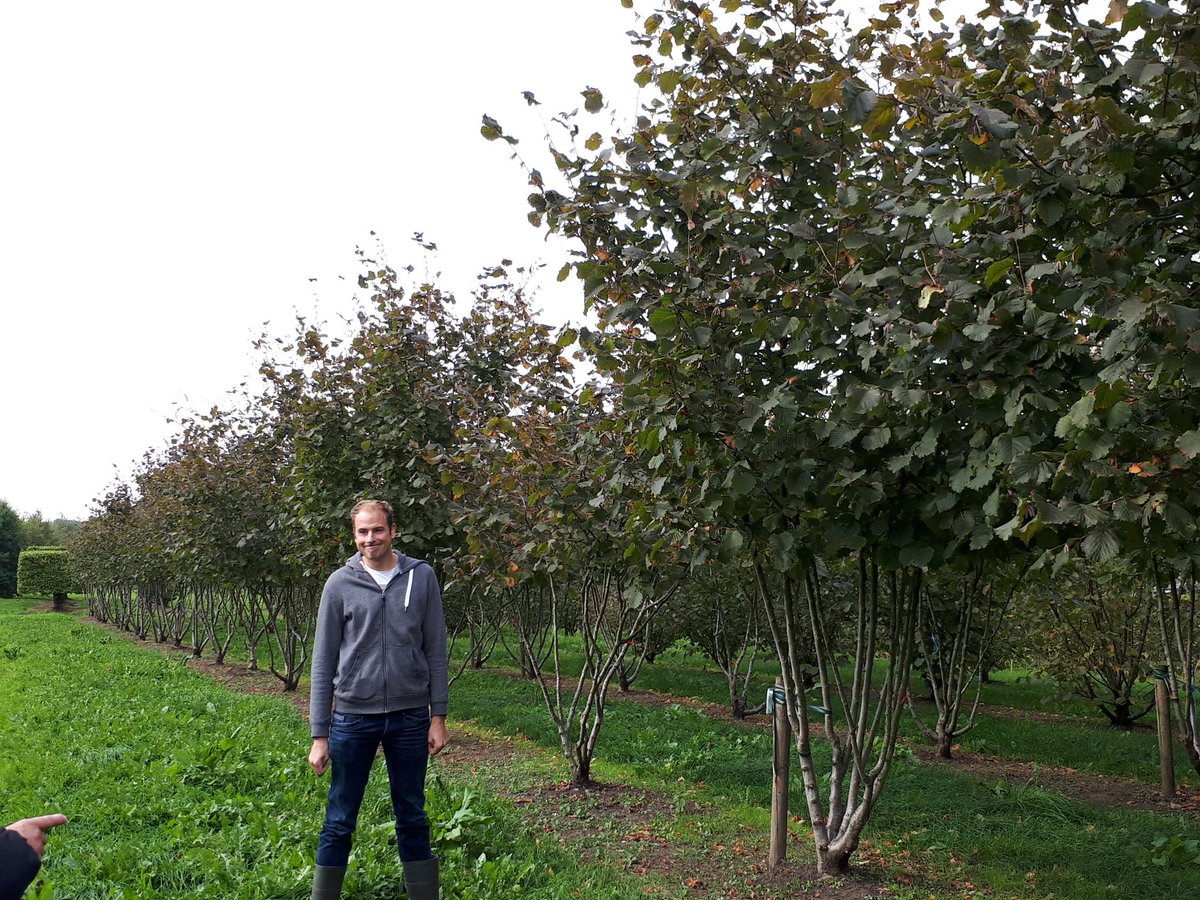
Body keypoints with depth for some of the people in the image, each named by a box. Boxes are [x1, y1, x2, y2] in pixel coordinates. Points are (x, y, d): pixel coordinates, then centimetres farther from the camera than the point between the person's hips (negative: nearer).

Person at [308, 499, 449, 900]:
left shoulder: (421, 577, 1)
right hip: (353, 717, -1)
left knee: (413, 819, 12)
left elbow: (435, 651, 3)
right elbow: (323, 662, 1)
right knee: (339, 823, 8)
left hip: (410, 717, 1)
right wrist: (319, 735, -1)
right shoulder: (340, 584, -2)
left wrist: (438, 716, -1)